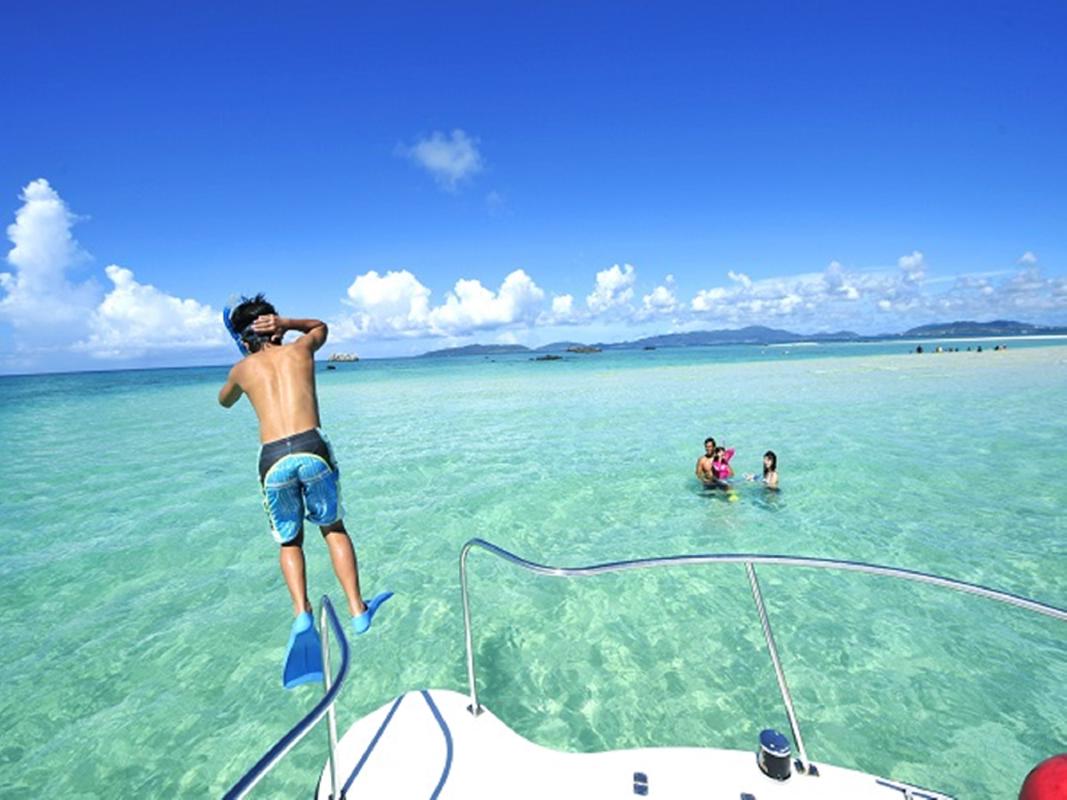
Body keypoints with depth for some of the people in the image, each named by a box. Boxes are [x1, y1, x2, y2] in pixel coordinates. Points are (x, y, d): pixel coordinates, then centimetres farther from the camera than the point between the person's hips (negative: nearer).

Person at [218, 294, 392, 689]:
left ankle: (302, 613, -2)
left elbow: (224, 401, 43)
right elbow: (320, 326, 43)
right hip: (311, 448, 0)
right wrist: (284, 323, 28)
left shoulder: (242, 368, 20)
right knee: (334, 528, 20)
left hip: (273, 458, 1)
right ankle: (357, 610, 16)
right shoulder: (300, 349, 19)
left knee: (290, 541, 20)